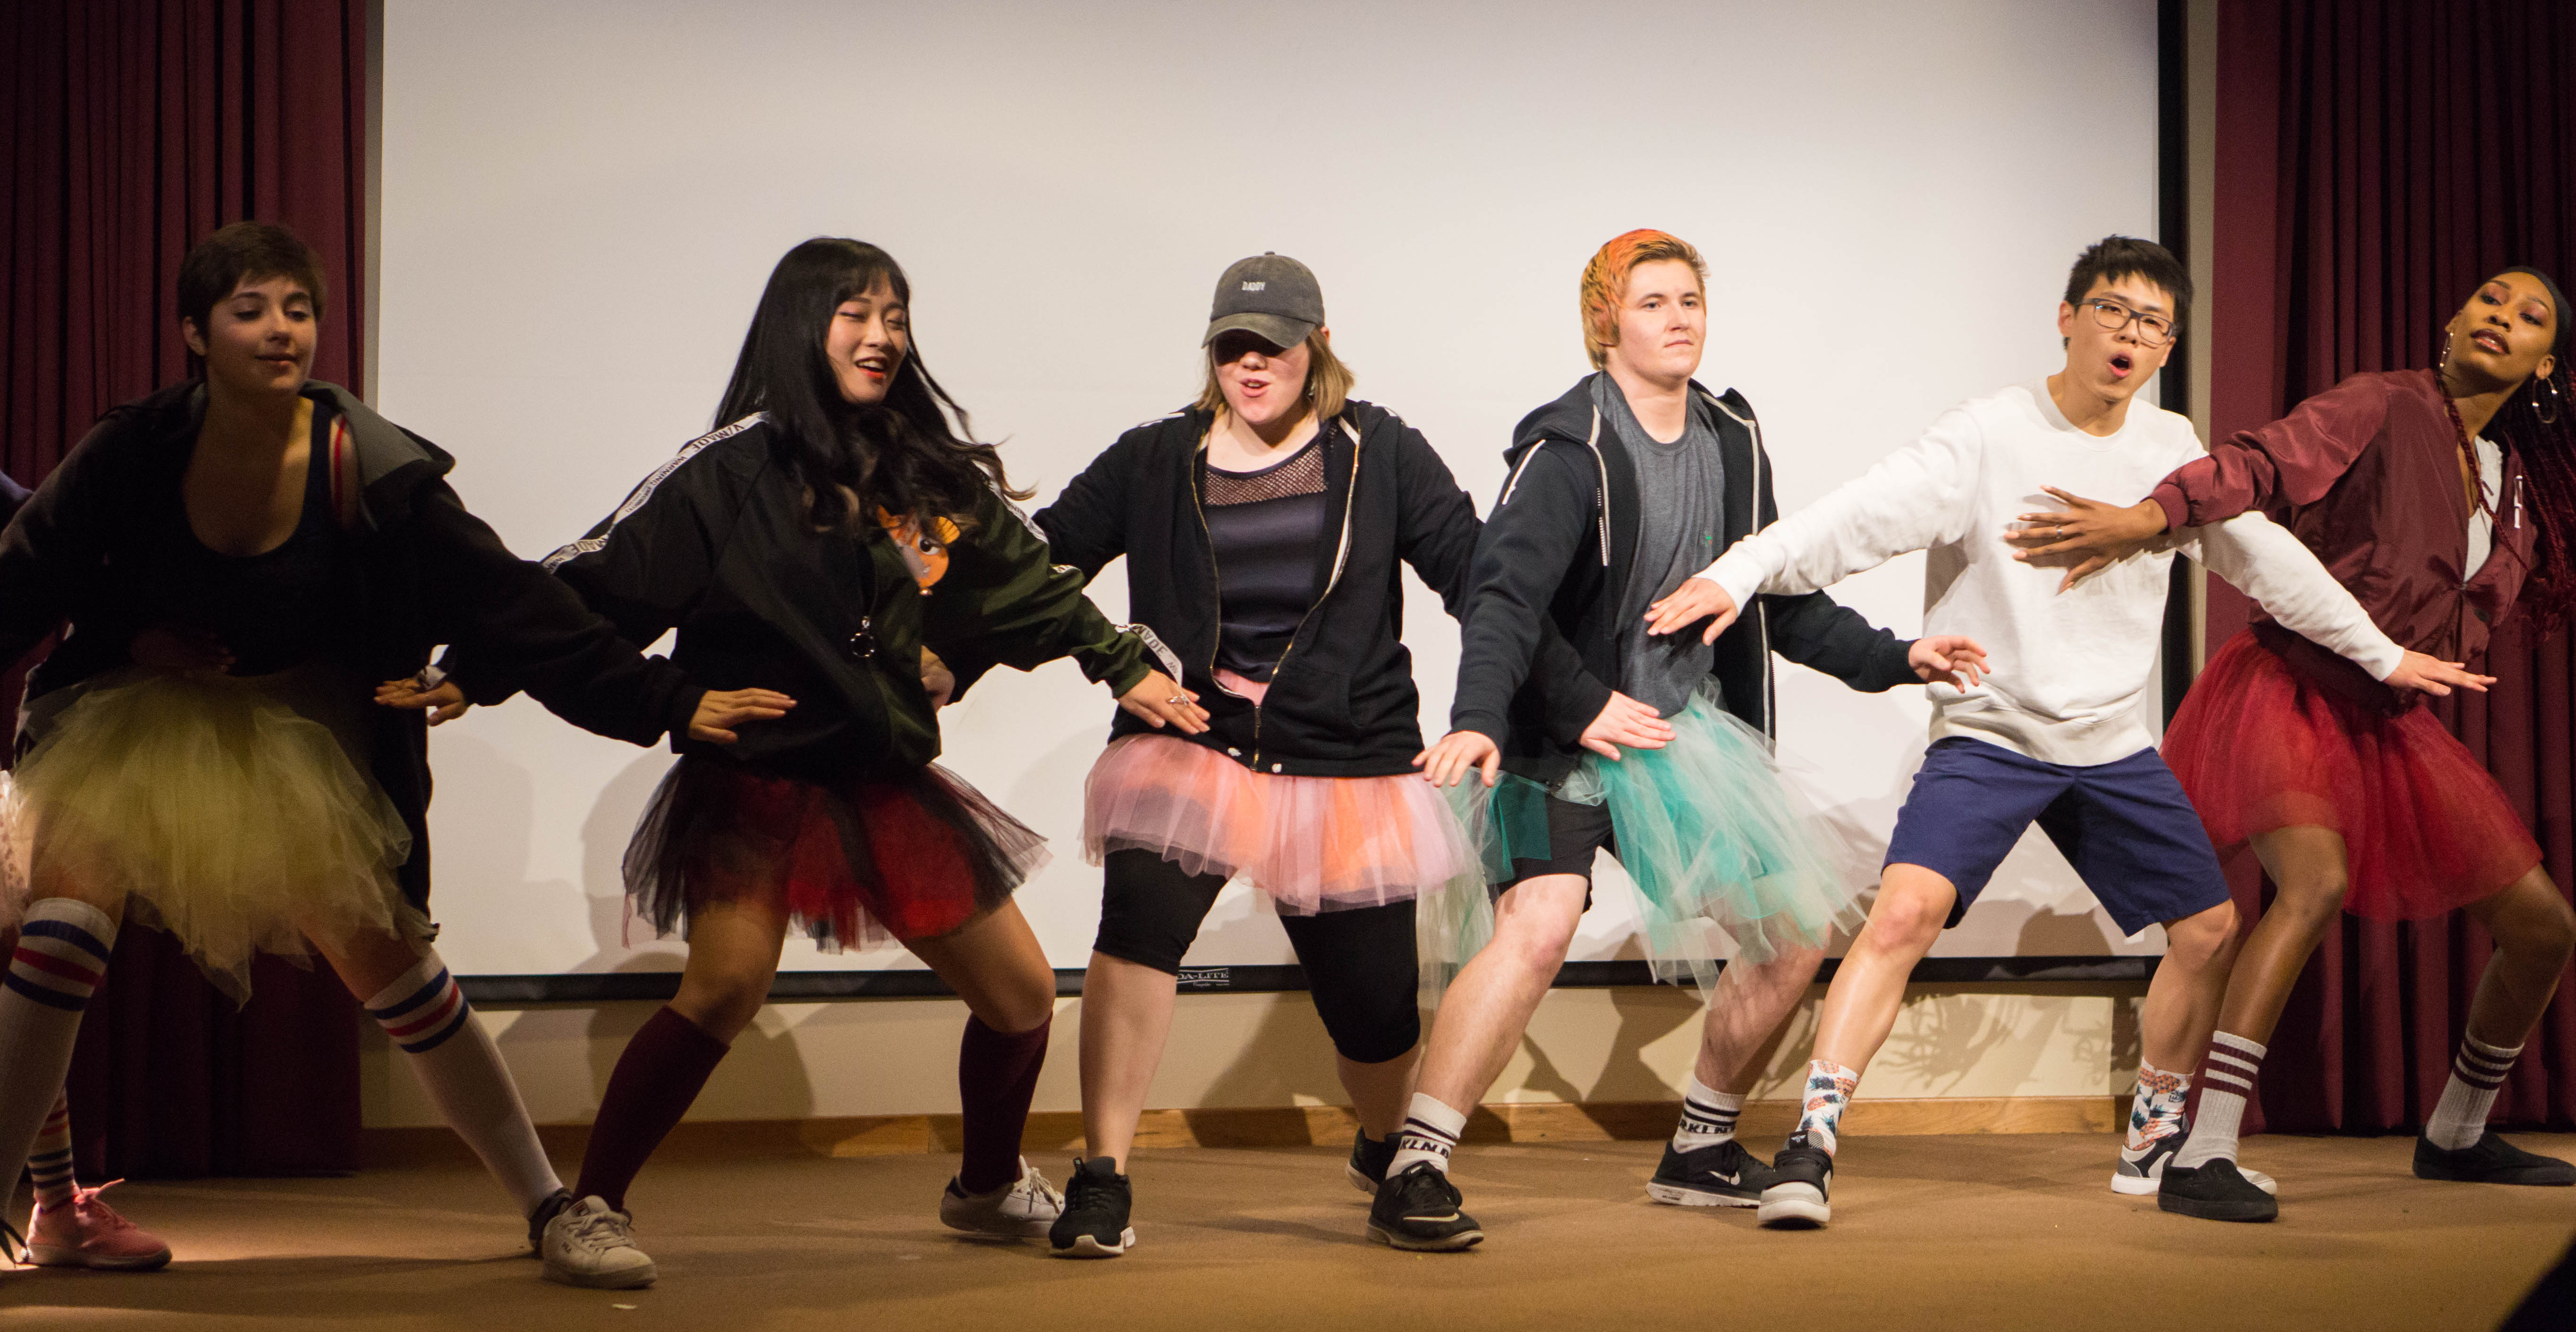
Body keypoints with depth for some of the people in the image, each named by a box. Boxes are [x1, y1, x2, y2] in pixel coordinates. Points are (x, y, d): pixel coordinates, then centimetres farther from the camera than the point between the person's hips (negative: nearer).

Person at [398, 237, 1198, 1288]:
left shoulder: (930, 473, 7)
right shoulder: (734, 472, -10)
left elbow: (1023, 580, 22)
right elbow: (596, 586, -12)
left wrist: (1123, 665, 25)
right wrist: (471, 673, -18)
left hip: (889, 778, 6)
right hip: (756, 776, -6)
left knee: (1022, 996, 10)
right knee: (727, 983, -26)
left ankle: (988, 1186, 37)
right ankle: (591, 1210, -13)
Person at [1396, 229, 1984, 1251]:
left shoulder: (1732, 440, 7)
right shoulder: (1569, 447, -16)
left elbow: (1780, 602, 17)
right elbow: (1505, 595, -28)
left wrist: (1894, 660, 12)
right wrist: (1476, 720, -43)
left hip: (1686, 732, 8)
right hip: (1566, 734, -7)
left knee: (1797, 931, 9)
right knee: (1540, 923, -28)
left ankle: (1699, 1151, 26)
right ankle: (1412, 1174, -24)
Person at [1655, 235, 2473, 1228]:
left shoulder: (2172, 450, 5)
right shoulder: (1992, 435, -12)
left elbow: (2265, 558, 17)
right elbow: (1869, 513, -24)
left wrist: (2382, 657, 23)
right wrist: (1741, 570, -39)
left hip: (2114, 748, 6)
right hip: (1987, 735, -6)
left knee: (2209, 931, 9)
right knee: (1908, 906, -25)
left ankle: (2154, 1145, 30)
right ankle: (1810, 1146, -20)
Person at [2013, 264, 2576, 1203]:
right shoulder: (2385, 407, -9)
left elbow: (2484, 614, 18)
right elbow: (2268, 465, -24)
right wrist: (2148, 516, -40)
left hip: (2393, 719, 8)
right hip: (2291, 687, -8)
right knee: (2316, 881, -33)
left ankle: (2455, 1135, 29)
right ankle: (2202, 1154, -34)